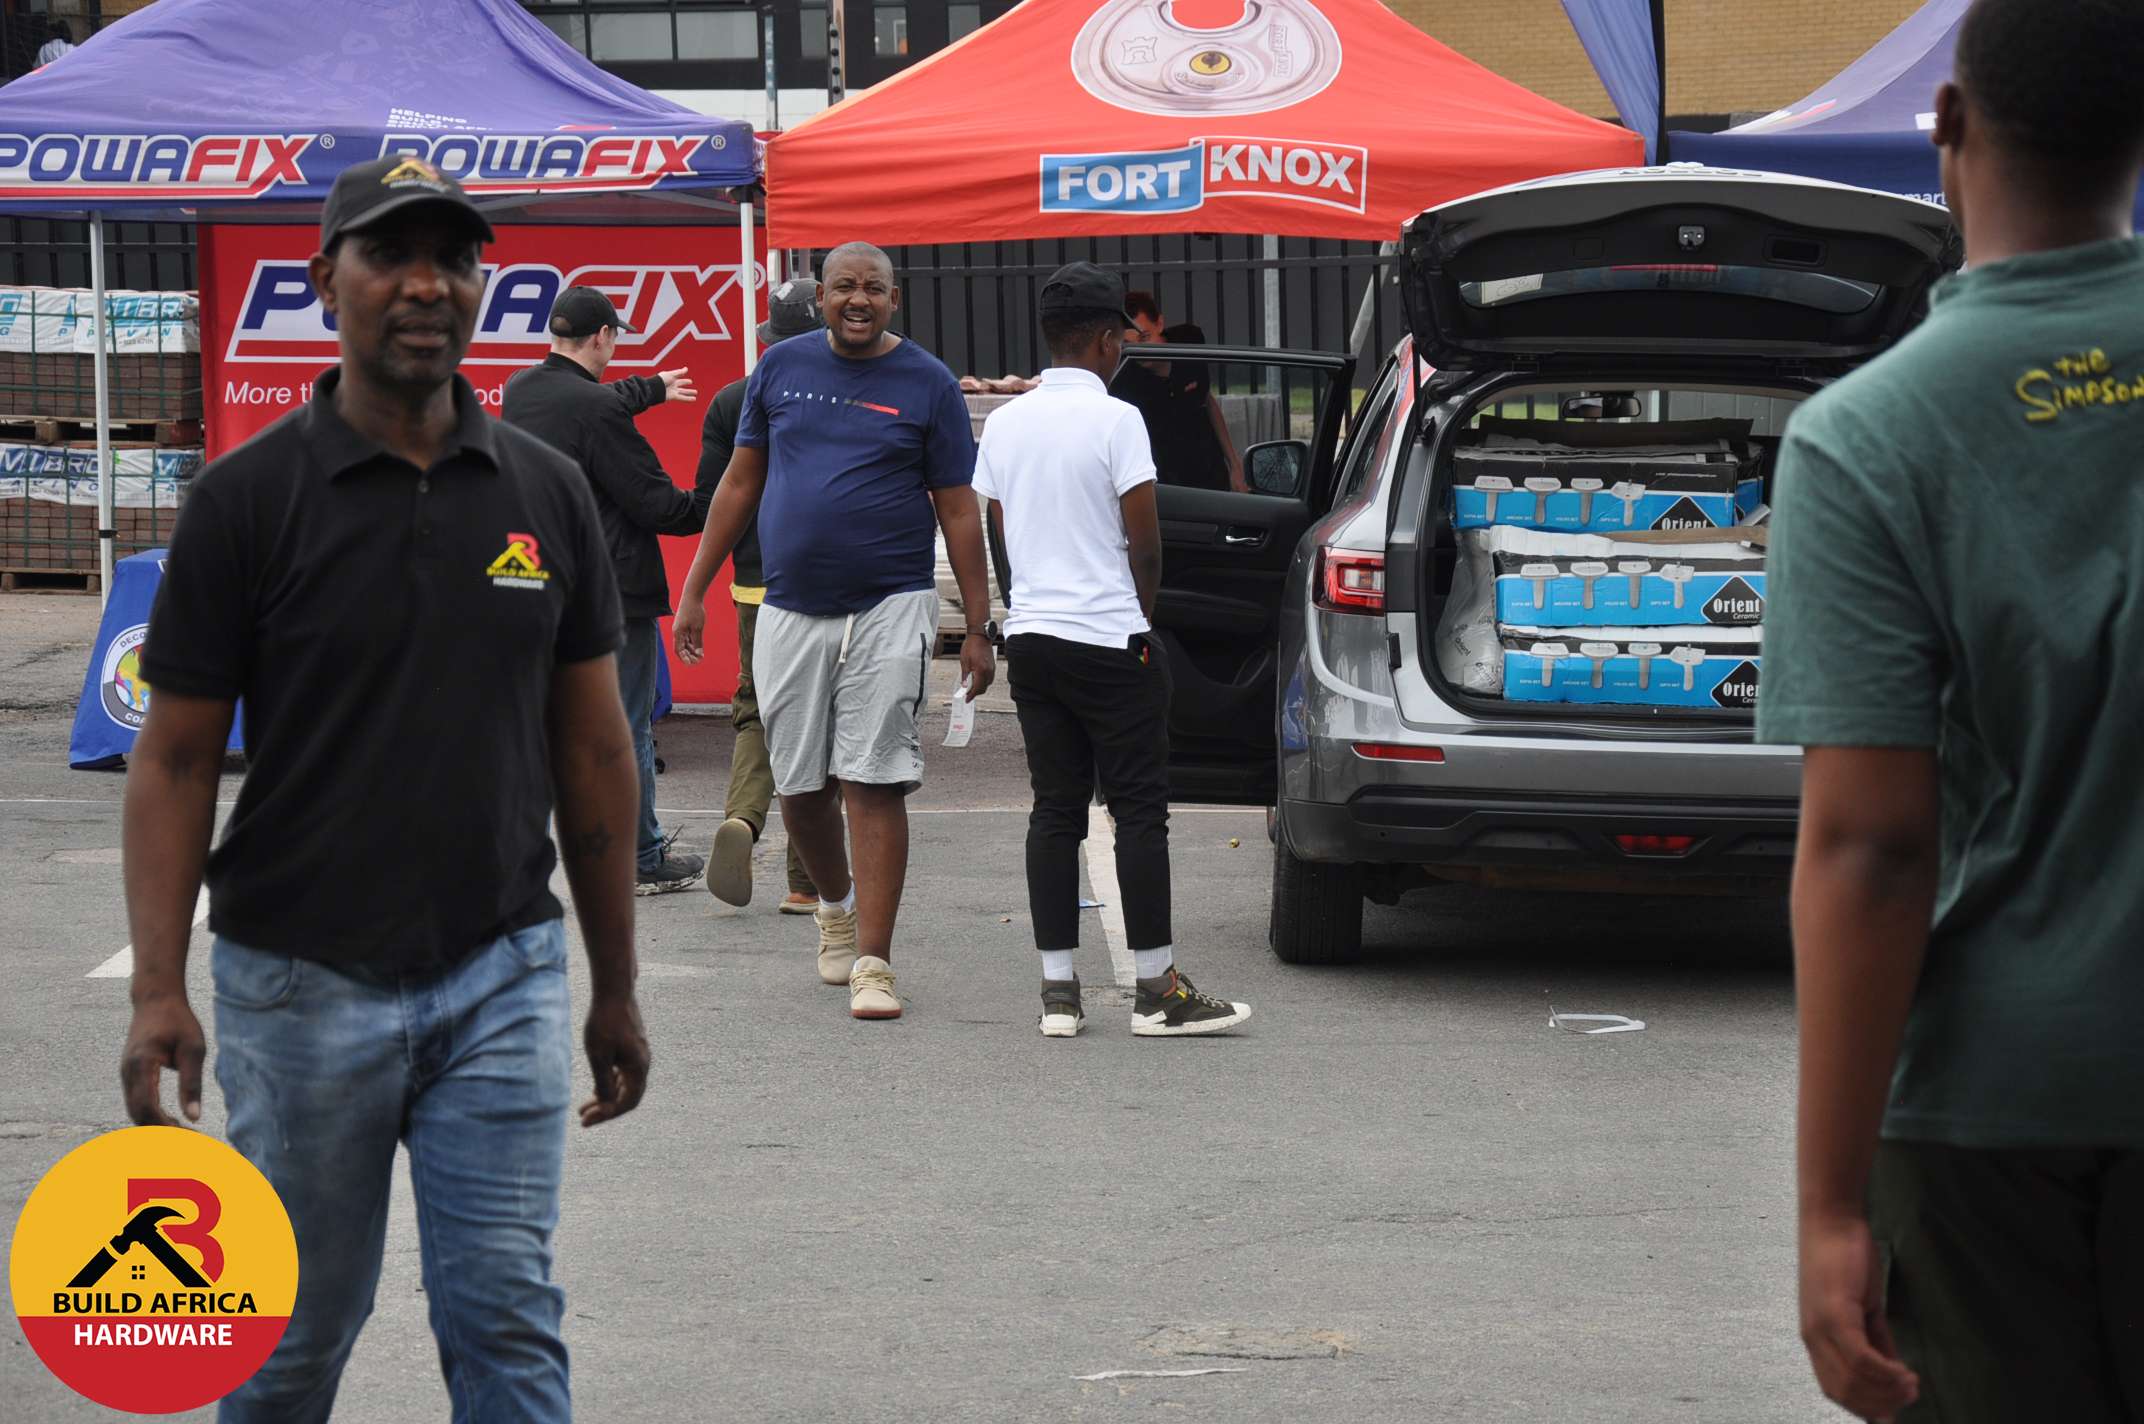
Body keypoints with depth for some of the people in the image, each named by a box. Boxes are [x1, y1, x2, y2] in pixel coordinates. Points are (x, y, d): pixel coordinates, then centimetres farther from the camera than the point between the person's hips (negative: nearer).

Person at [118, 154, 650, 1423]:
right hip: (304, 983, -2)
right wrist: (158, 990, -15)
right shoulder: (249, 497, -5)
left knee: (509, 1320, -4)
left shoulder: (545, 492, 4)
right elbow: (176, 758, -5)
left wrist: (617, 986, 10)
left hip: (503, 980, 2)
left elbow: (593, 749, 10)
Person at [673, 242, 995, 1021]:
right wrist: (694, 589, 9)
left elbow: (958, 510, 1)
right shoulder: (782, 367, 8)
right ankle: (836, 905, 37)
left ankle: (872, 963, -7)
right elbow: (740, 482, 13)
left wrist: (979, 627, -2)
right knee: (799, 786, 9)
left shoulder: (928, 384, 0)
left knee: (873, 785, -8)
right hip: (789, 608, 3)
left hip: (889, 608, -3)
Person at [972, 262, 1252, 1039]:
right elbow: (1145, 544, -11)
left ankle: (1058, 990, 4)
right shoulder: (1115, 420, -12)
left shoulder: (1005, 422, 8)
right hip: (1109, 639, -6)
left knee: (1055, 811, 7)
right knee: (1139, 810, -1)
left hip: (1031, 635, 6)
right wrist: (1142, 617, 6)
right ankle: (1157, 990, 0)